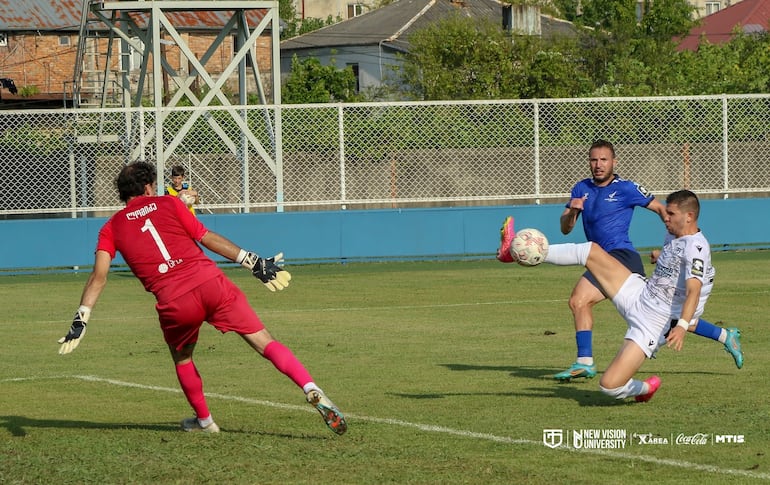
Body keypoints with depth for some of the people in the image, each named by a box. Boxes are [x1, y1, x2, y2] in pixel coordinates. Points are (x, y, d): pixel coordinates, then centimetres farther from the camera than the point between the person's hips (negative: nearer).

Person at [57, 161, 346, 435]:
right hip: (211, 282, 0)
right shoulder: (168, 204, 15)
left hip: (174, 302, 1)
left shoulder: (111, 228, 17)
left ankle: (204, 420, 36)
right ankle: (313, 392, -21)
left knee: (181, 357, 31)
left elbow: (99, 276, 6)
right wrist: (255, 264, 10)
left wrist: (80, 320, 5)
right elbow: (209, 239, 9)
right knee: (265, 343, -3)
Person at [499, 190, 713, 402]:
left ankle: (645, 388, 17)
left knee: (609, 385, -17)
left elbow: (694, 290, -37)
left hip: (650, 327, -9)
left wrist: (682, 326, -50)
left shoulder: (696, 247, -22)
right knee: (590, 251, 0)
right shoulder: (675, 236, 7)